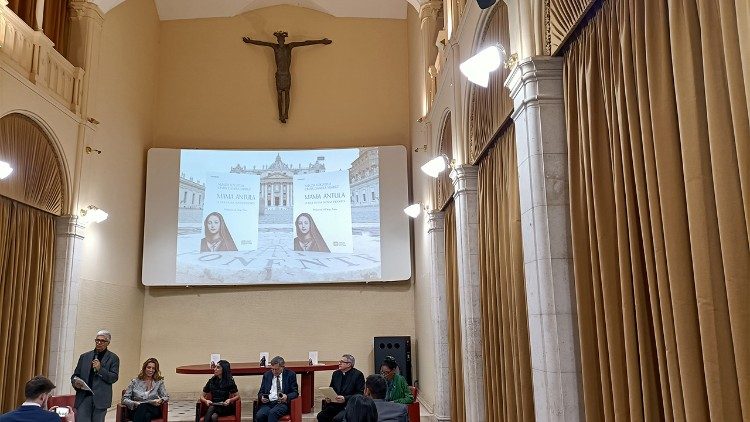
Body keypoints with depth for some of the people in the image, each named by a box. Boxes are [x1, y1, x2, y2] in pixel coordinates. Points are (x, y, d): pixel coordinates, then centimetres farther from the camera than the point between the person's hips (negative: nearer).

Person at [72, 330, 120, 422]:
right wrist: (75, 382, -8)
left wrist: (100, 369, -15)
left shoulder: (113, 358, 4)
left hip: (100, 399, -2)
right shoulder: (84, 356, 13)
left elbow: (114, 378, -4)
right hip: (83, 396, 2)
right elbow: (75, 375, 14)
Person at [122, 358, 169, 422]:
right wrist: (134, 403, -13)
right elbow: (125, 399, 9)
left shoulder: (159, 382, 14)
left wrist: (161, 400, -11)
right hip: (136, 410, 0)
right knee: (142, 407, -39)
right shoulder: (135, 381, 12)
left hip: (153, 409, 0)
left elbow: (166, 397, 14)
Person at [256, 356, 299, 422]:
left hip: (282, 403, -3)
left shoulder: (290, 375, 6)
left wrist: (287, 397, -18)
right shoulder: (267, 375, 16)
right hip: (268, 403, 3)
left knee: (272, 413, -36)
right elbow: (260, 392, 18)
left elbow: (295, 392, 3)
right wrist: (261, 397, -6)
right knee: (259, 416, -30)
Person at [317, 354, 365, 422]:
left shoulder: (358, 374, -5)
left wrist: (345, 399, -20)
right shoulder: (336, 374, 14)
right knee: (321, 416, -18)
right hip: (335, 405, 6)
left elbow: (360, 393, -10)